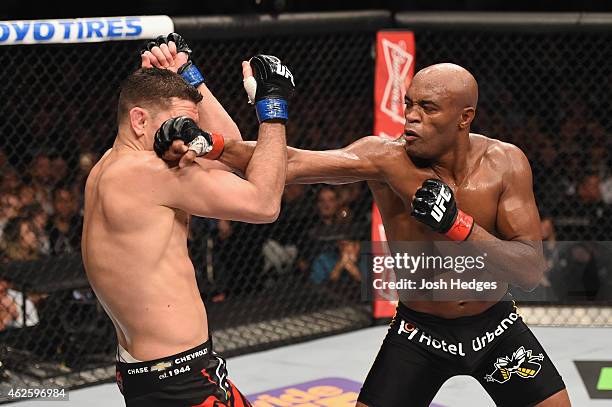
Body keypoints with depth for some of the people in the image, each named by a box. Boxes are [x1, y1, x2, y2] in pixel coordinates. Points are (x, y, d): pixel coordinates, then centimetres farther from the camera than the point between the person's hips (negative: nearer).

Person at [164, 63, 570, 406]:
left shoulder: (505, 164, -15)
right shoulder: (386, 157, -20)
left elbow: (531, 271, -20)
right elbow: (292, 162, -33)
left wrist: (456, 223, -32)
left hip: (497, 327, 2)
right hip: (418, 332, -2)